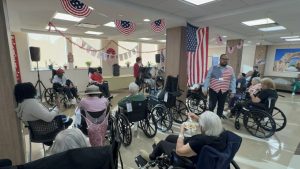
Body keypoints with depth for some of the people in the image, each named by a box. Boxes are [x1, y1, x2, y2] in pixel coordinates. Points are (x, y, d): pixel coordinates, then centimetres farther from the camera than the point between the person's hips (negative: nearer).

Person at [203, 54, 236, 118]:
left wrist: (233, 91, 1)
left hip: (224, 91, 2)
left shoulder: (230, 69, 5)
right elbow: (208, 78, -2)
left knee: (221, 106, 13)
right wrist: (205, 88, -8)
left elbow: (233, 80, 6)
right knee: (211, 106, 5)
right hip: (213, 90, -2)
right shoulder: (213, 68, -1)